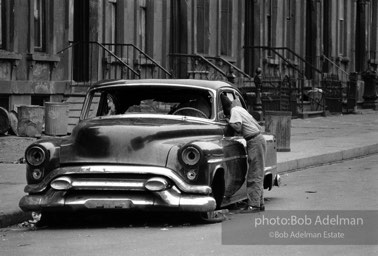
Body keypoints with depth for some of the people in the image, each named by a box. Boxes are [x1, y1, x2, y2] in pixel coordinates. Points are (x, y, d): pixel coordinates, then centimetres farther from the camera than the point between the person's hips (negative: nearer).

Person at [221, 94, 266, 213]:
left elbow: (238, 127, -24)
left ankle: (254, 204, -13)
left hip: (255, 141, -10)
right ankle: (259, 203, 15)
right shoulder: (239, 108, 17)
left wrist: (228, 120, -11)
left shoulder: (235, 111, -10)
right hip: (258, 138, 10)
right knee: (256, 175, 13)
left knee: (255, 175, -11)